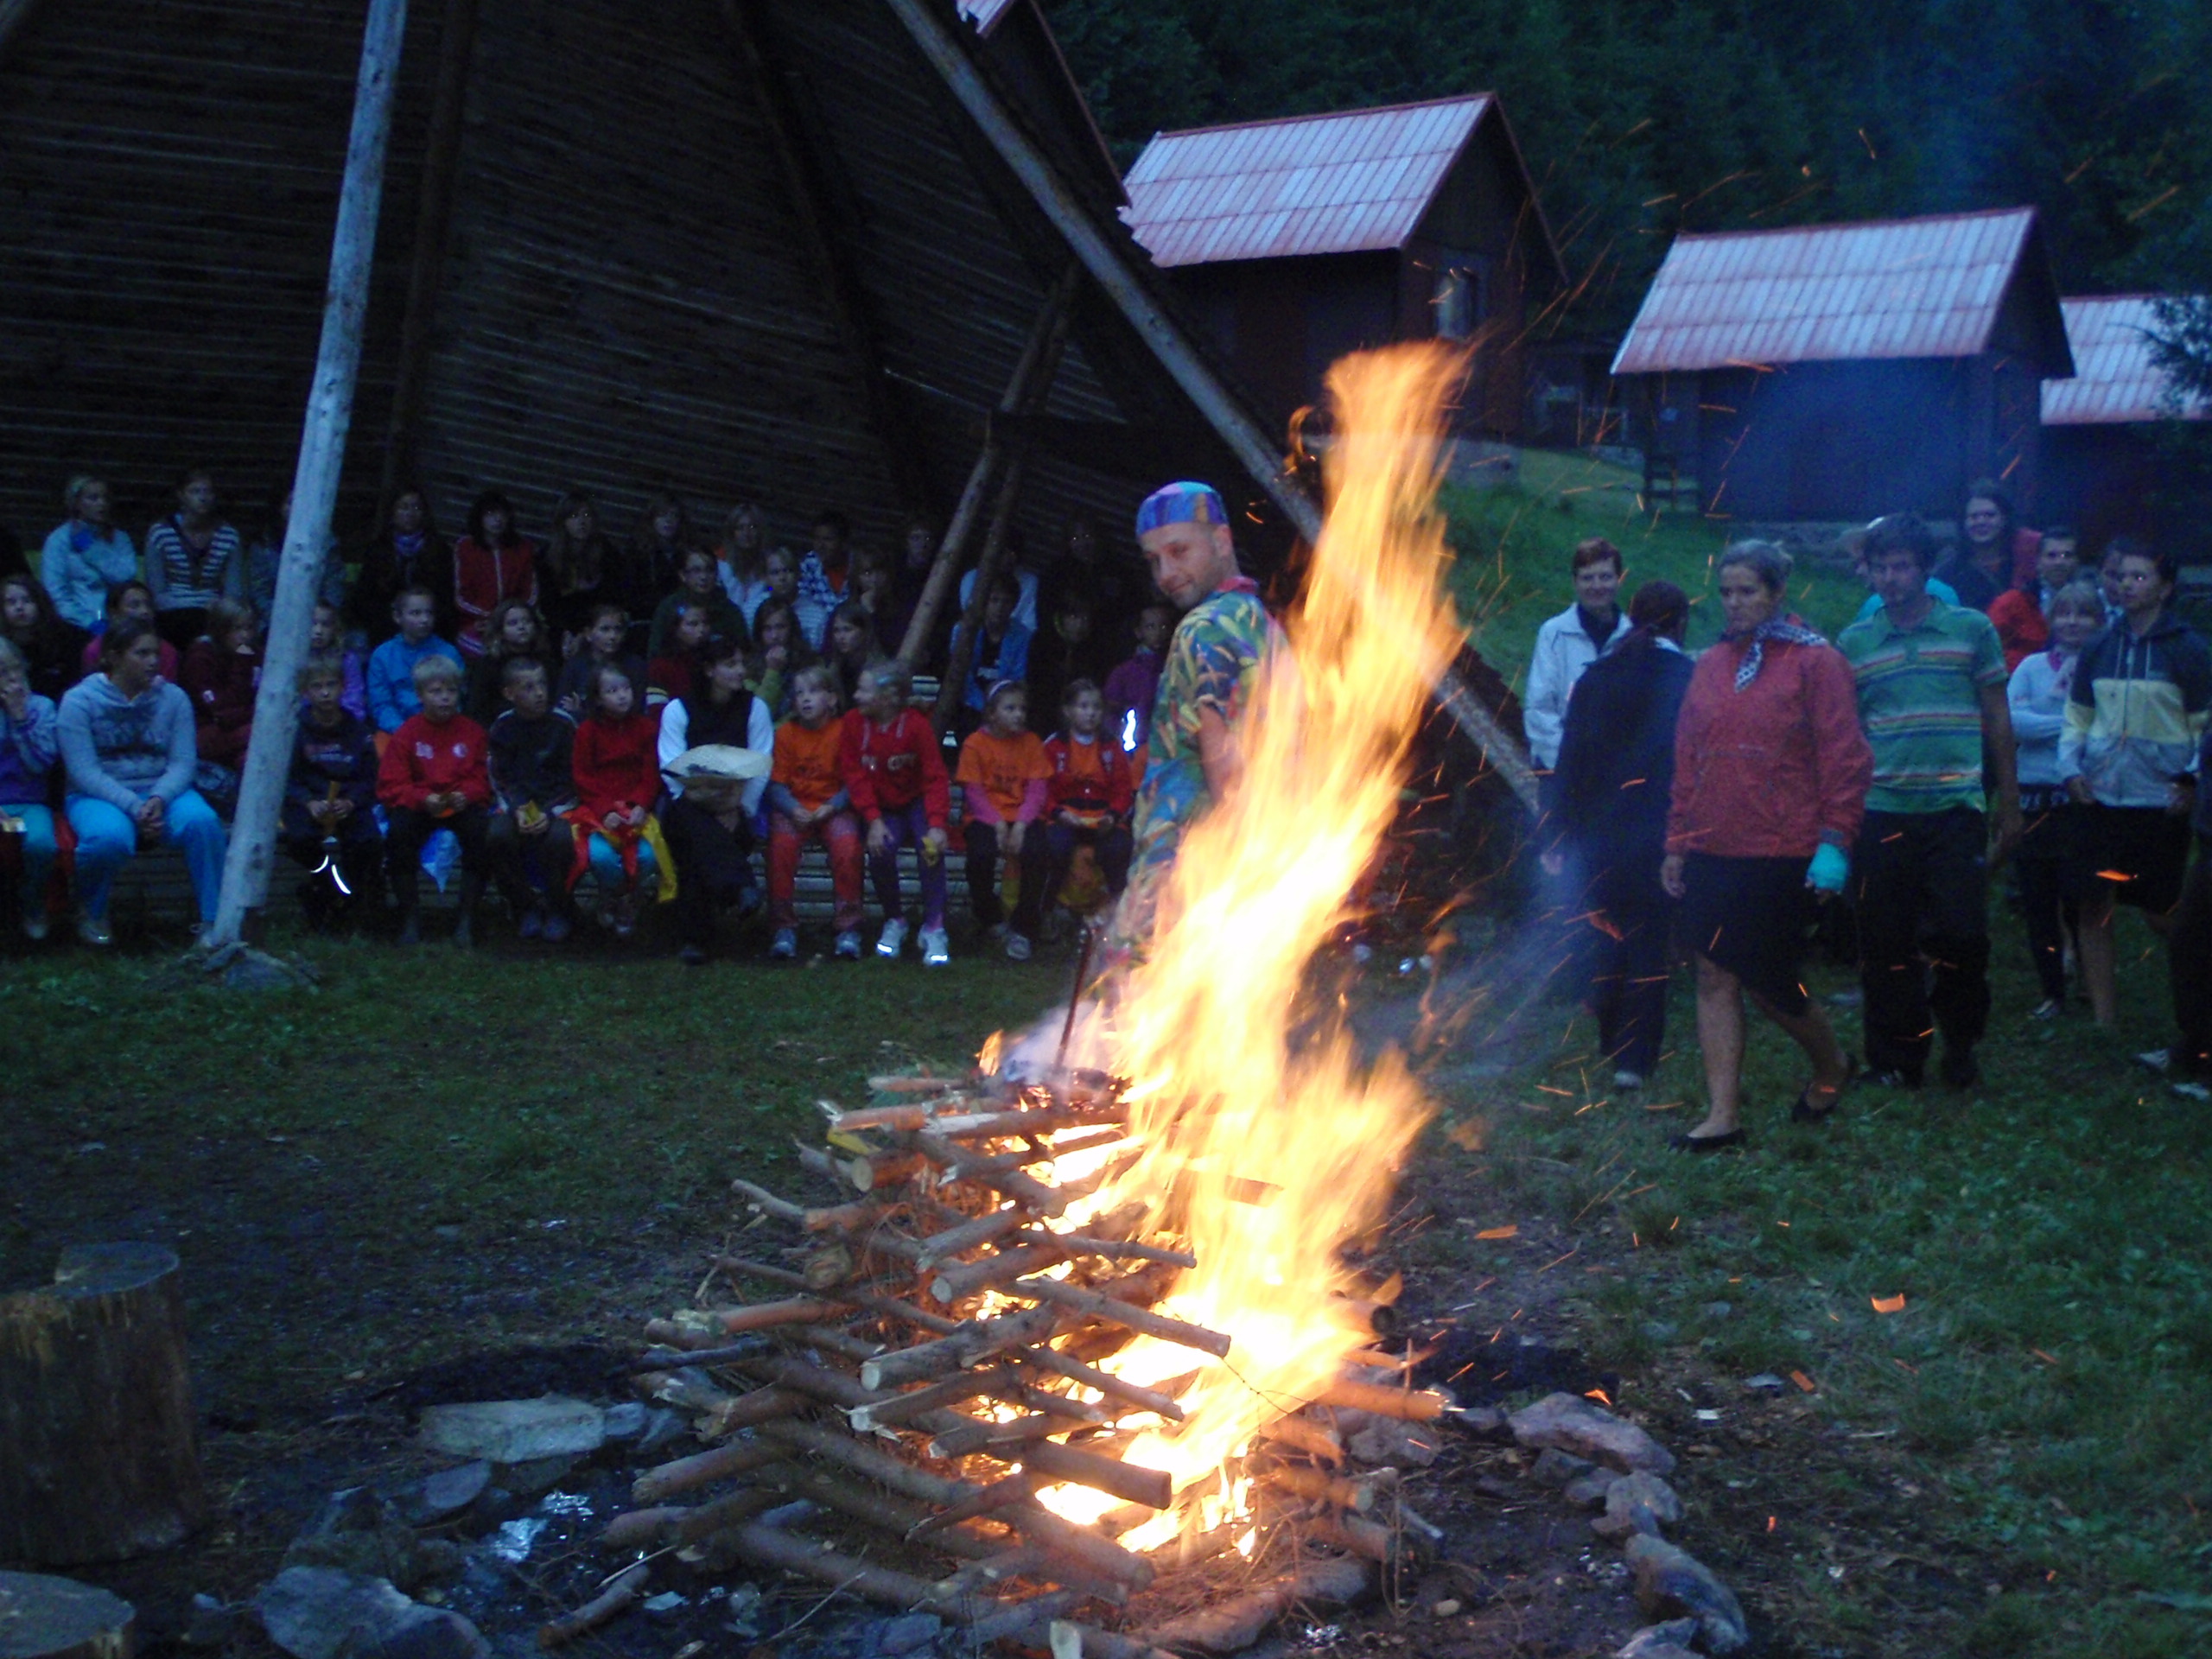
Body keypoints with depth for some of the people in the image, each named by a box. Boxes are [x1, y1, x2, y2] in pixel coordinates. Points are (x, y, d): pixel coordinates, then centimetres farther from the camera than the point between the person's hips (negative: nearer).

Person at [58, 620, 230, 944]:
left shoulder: (172, 698, 4)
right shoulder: (79, 701, -5)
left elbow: (183, 762, -2)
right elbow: (85, 772, -12)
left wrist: (158, 800, -22)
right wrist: (133, 807, -24)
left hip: (161, 791, 2)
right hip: (98, 796, -2)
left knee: (202, 821, -30)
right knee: (110, 836, -36)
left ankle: (213, 917, -17)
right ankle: (91, 912, -4)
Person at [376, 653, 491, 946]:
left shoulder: (471, 731, 7)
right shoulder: (407, 733, 2)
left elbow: (482, 781, 4)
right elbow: (390, 786, -4)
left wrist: (466, 796, -19)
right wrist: (423, 799, -21)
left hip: (462, 806, 1)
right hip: (418, 808, -1)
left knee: (481, 829, -33)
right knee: (399, 829, -34)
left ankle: (467, 918, -23)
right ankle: (410, 918, -21)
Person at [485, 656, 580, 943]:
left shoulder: (563, 724, -3)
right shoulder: (502, 728, 3)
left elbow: (570, 780, -2)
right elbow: (501, 781, 2)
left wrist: (549, 813, -18)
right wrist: (517, 811, -17)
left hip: (557, 804, -2)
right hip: (516, 804, 2)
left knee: (559, 836, -35)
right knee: (496, 836, -31)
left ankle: (558, 910, -9)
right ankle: (525, 908, -8)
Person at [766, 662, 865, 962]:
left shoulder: (843, 731, 1)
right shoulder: (786, 732, 5)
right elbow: (777, 783, 1)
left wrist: (832, 807, -17)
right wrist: (792, 810, -18)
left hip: (833, 808, -1)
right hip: (793, 807, 1)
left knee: (847, 844, -30)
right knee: (781, 843, -29)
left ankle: (848, 929, -18)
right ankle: (784, 929, -19)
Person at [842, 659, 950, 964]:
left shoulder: (916, 725, -14)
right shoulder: (854, 722, -9)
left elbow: (935, 778, -15)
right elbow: (856, 776, -8)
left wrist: (937, 824, -27)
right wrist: (874, 820, -19)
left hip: (916, 802, -1)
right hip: (883, 808, 1)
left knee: (932, 848, -28)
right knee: (880, 851, -25)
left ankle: (933, 928, -19)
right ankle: (894, 921, -1)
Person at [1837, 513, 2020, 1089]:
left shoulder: (1971, 629, 6)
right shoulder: (1852, 643, 8)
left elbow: (1998, 720, 10)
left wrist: (2009, 804, 8)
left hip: (1954, 808, -1)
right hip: (1880, 813, 1)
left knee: (1962, 934, -7)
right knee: (1887, 944, 3)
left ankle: (1960, 1046, 15)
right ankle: (1898, 1057, 16)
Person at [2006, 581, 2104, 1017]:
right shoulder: (2032, 666, 8)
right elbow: (2012, 720, -6)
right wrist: (2069, 724, -11)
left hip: (2083, 798, -3)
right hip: (2034, 798, 3)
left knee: (2078, 900, -6)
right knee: (2037, 903, 7)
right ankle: (2052, 992, 19)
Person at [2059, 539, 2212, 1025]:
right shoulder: (2099, 648, 8)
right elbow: (2077, 716, 15)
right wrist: (2070, 768, 1)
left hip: (2160, 803, -3)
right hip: (2101, 799, 3)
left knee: (2161, 913, 3)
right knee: (2094, 907, 2)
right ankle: (2101, 1019, 11)